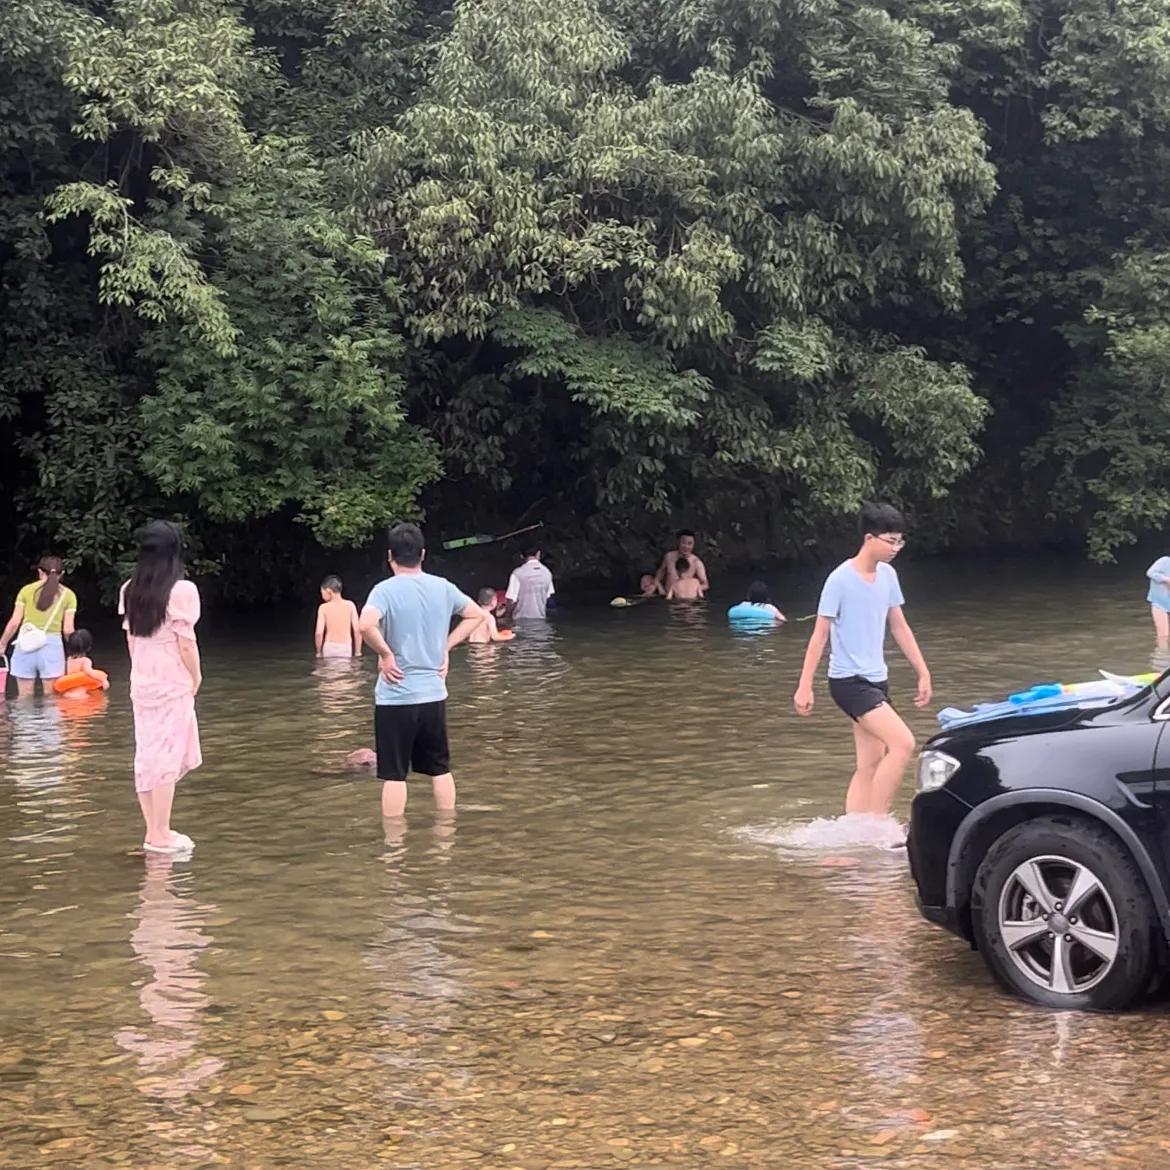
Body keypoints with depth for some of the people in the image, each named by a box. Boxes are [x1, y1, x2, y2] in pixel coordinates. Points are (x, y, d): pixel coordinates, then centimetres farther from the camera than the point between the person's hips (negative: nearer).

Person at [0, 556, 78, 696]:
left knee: (24, 699, 8)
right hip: (52, 644, -1)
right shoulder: (68, 595, 3)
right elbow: (68, 629, -2)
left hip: (26, 645, 1)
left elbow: (14, 622, 2)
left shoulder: (27, 590, 6)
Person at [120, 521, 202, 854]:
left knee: (147, 754, 9)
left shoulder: (130, 590, 5)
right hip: (173, 682, -6)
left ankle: (154, 832, 15)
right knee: (168, 755, -1)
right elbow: (186, 642, -13)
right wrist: (196, 677, 1)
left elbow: (130, 639, 9)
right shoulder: (181, 590, -14)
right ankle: (161, 836, 2)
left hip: (141, 681, 6)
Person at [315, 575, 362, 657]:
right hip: (346, 648, 0)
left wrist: (319, 652, 6)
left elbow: (319, 633, -7)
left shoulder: (323, 608, -2)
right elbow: (357, 630, -4)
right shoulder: (350, 605, 0)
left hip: (329, 648, 0)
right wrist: (358, 652, 4)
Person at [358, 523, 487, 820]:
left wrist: (385, 653, -14)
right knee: (440, 770, 15)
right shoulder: (442, 587, 4)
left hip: (396, 697, -5)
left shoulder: (386, 590, -13)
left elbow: (366, 626, -31)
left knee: (394, 776, 2)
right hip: (434, 694, 5)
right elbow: (477, 615, 16)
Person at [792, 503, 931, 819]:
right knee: (903, 743, -19)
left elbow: (899, 627, 16)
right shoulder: (841, 580, -15)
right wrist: (805, 686, -12)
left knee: (870, 764, 7)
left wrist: (923, 673, 16)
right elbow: (820, 634, -12)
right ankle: (877, 822, -12)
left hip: (876, 680, 8)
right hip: (849, 681, -8)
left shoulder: (887, 575, 6)